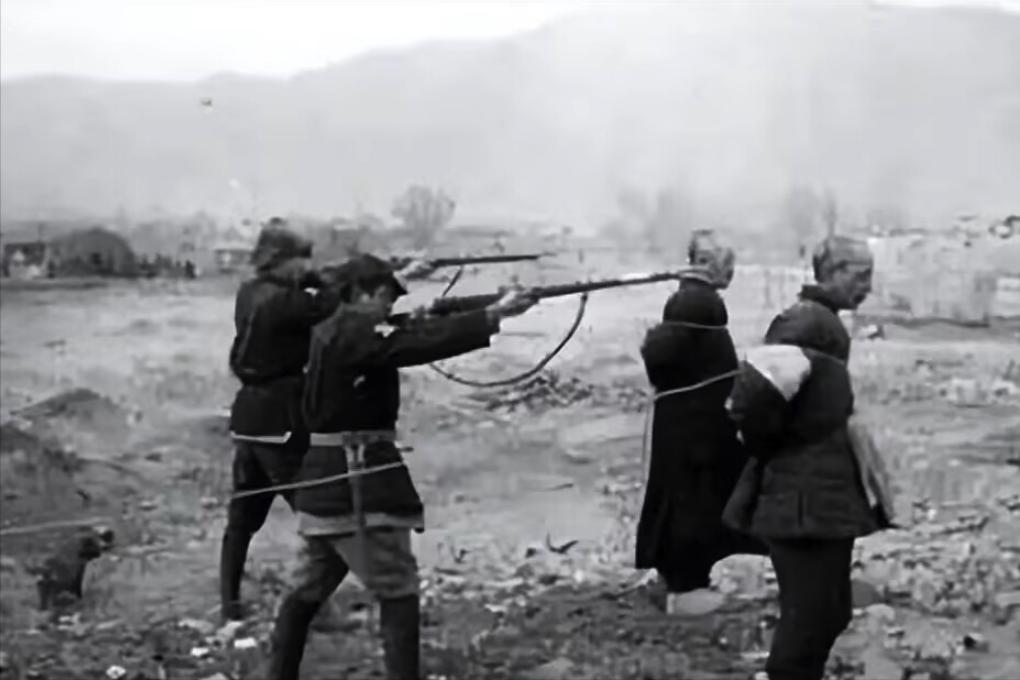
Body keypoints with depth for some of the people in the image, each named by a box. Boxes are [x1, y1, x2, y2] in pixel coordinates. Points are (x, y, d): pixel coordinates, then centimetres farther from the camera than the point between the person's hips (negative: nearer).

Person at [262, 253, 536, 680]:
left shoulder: (333, 332, 13)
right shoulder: (354, 335, -16)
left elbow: (395, 342, 20)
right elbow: (418, 347, -28)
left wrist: (415, 322, 0)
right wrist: (493, 316, -31)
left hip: (329, 476, 10)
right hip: (356, 477, -10)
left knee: (314, 586, 20)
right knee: (398, 590, -7)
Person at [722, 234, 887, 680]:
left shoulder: (822, 322, 15)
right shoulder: (810, 322, -18)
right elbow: (751, 396, -29)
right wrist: (772, 451, -15)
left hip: (825, 497, 10)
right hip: (807, 501, -10)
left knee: (830, 613, 17)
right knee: (810, 618, -4)